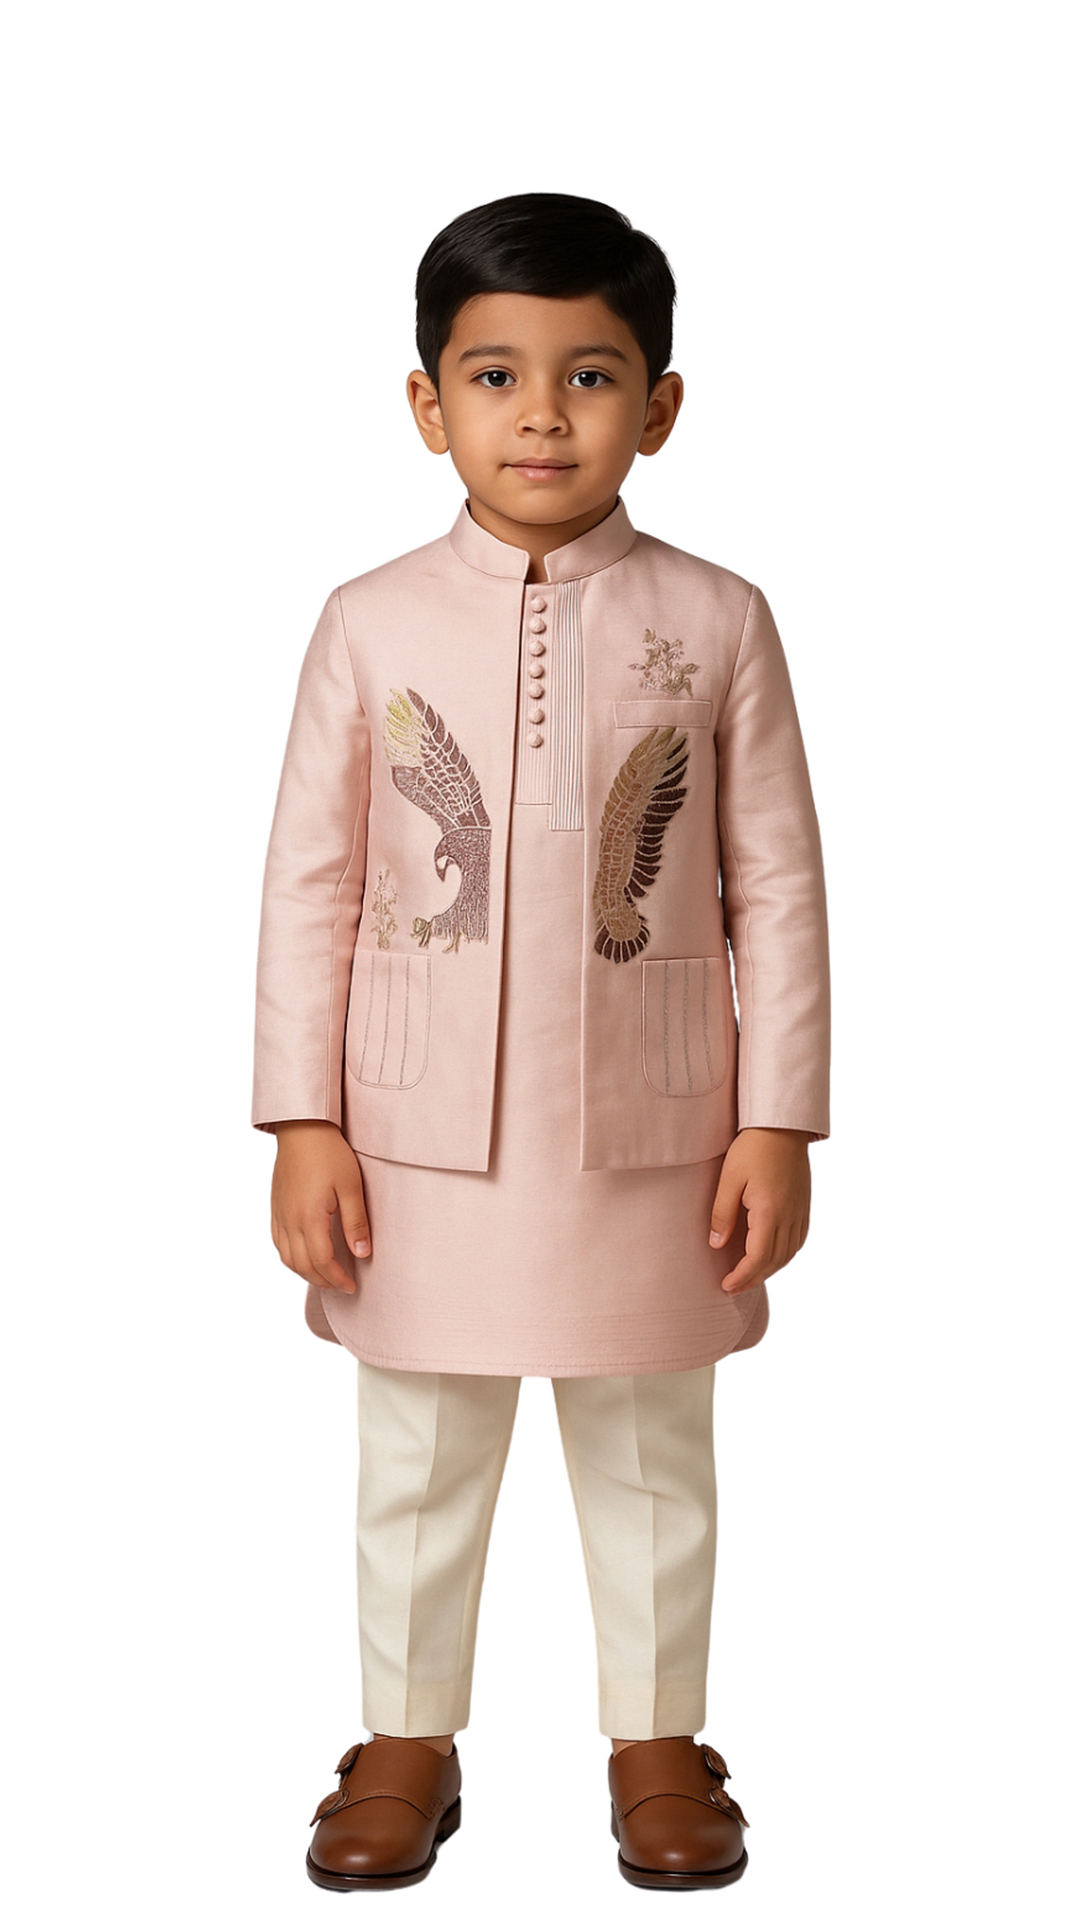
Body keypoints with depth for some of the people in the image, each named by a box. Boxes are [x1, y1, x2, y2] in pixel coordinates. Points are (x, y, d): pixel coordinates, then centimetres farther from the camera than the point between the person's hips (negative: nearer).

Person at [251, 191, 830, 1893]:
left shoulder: (717, 622, -4)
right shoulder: (373, 625, -3)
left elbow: (777, 886, -2)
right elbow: (310, 883, 0)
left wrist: (776, 1123, -4)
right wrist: (303, 1124, -4)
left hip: (649, 1132, 0)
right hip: (421, 1133, 1)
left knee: (652, 1459, 15)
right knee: (416, 1462, 14)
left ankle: (658, 1737, 34)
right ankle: (409, 1738, 33)